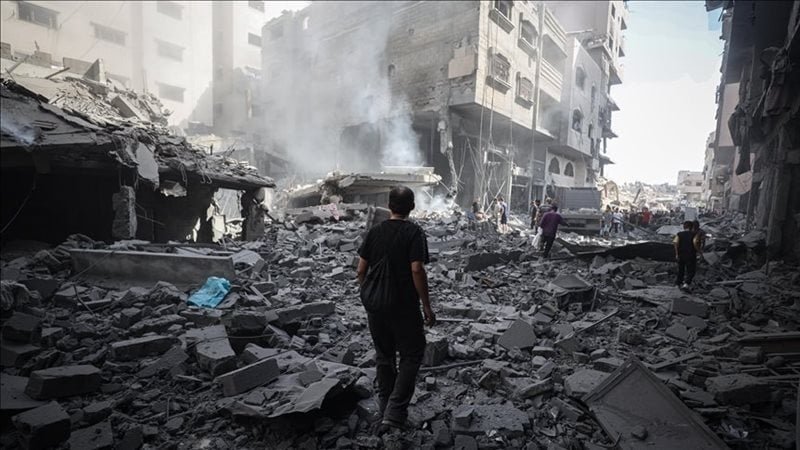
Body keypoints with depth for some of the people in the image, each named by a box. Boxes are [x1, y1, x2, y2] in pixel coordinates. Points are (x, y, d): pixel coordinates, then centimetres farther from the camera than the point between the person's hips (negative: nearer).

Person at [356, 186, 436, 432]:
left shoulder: (374, 231, 2)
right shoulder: (414, 232, -11)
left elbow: (361, 269, 3)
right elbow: (417, 270, -19)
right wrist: (427, 306, -12)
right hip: (404, 307, -5)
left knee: (384, 356, 18)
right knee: (411, 356, 10)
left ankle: (385, 408, 32)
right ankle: (394, 413, 4)